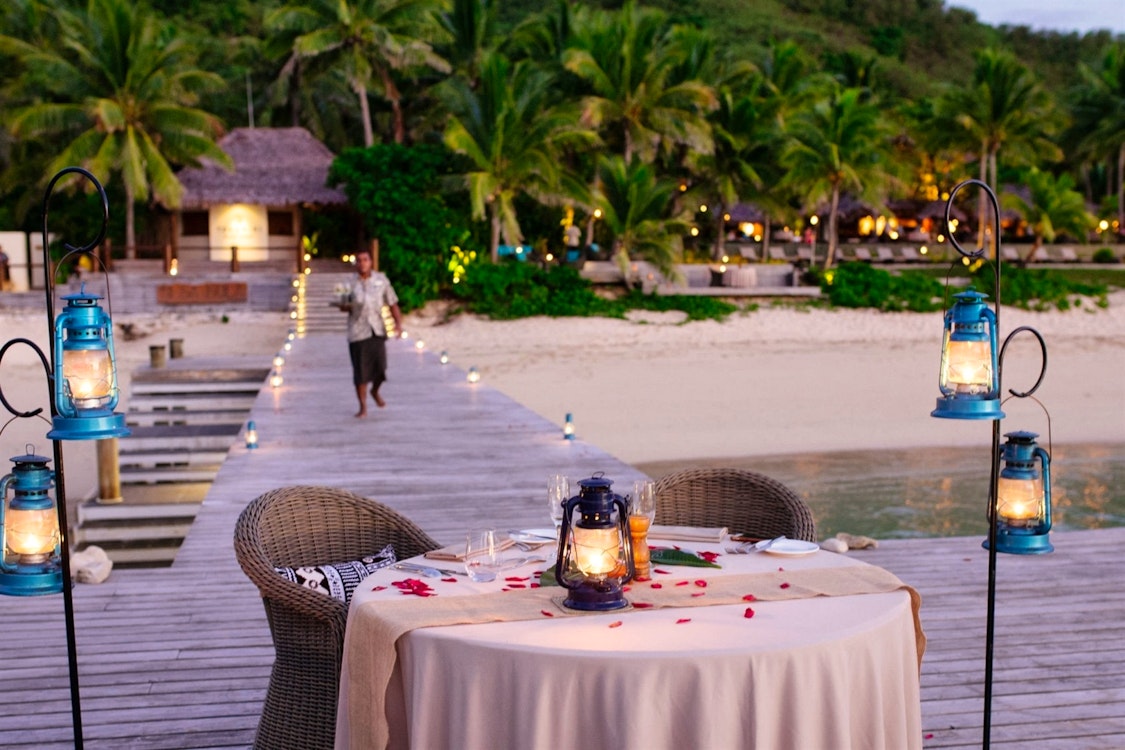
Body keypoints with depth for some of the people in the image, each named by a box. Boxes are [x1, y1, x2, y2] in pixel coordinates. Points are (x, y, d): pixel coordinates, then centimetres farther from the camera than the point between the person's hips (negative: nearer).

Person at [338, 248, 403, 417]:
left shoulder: (381, 280, 5)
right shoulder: (350, 283, 3)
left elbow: (392, 303, 9)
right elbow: (343, 306, 9)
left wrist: (398, 323, 0)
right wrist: (347, 306, -14)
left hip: (377, 330, 1)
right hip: (357, 332, -1)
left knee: (380, 366, -3)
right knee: (360, 370, -2)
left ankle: (375, 392, 30)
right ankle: (363, 407, 9)